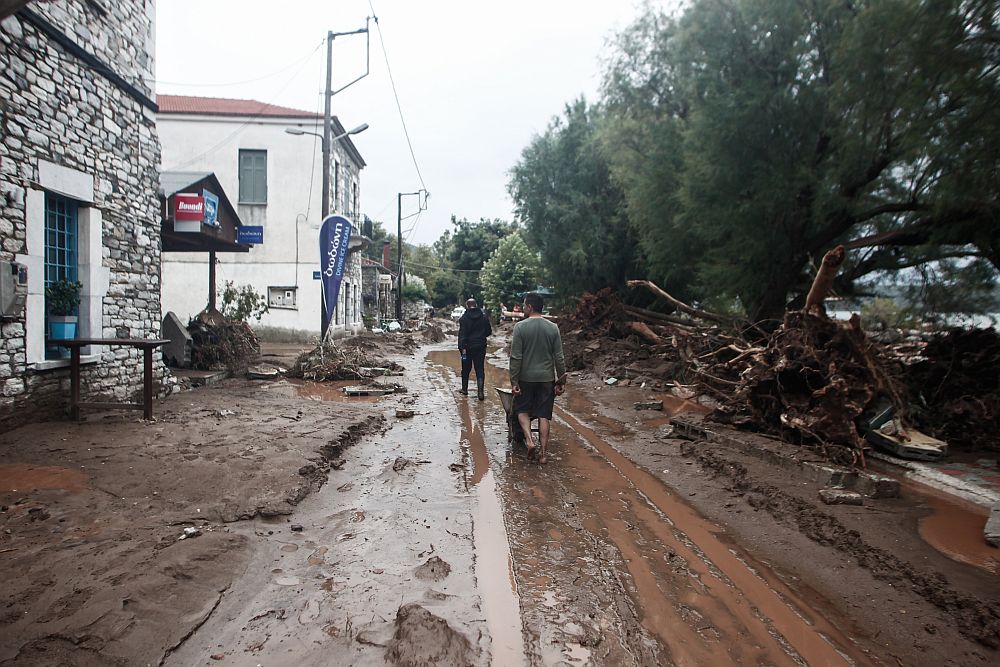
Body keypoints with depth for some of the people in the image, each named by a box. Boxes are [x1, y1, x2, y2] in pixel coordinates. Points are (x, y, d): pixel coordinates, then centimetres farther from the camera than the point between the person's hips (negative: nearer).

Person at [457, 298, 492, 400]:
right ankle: (481, 393, -5)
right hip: (481, 346, 2)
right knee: (480, 369, 2)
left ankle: (464, 389, 27)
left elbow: (462, 334, -16)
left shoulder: (464, 318, -10)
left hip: (468, 347, -2)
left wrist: (462, 347, -17)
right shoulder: (484, 317, 1)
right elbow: (489, 331, 7)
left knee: (466, 369, 14)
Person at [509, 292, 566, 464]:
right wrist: (561, 381, 7)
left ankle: (529, 440, -4)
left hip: (526, 378, -2)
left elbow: (516, 357, -12)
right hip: (547, 378, 2)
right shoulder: (553, 327, -1)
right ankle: (543, 452, 12)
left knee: (522, 410, 16)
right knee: (543, 415, 9)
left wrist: (513, 381, -7)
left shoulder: (520, 327, -10)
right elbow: (559, 358, -1)